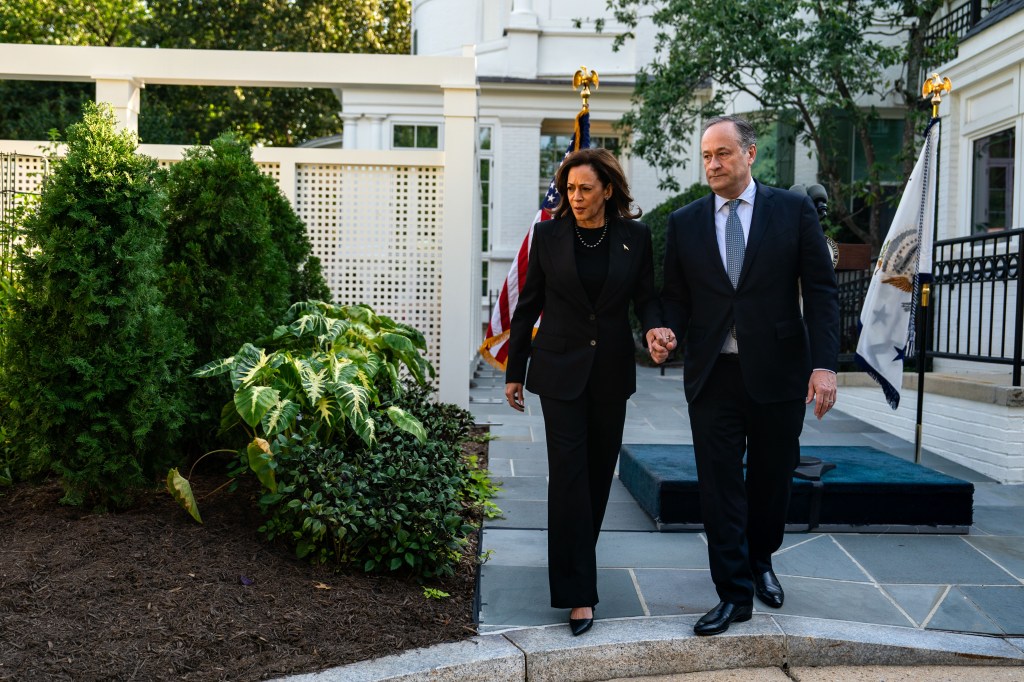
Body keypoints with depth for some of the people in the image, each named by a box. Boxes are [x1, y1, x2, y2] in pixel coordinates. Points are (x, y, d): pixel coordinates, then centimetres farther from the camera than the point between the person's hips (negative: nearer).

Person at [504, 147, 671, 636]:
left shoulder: (634, 236, -1)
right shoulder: (549, 234, -3)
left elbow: (645, 297, 5)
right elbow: (529, 303, 2)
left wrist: (655, 326, -19)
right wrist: (514, 371, 5)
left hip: (611, 370, 2)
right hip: (560, 368, -2)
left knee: (599, 470, 13)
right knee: (568, 473, -7)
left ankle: (578, 556, 37)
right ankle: (578, 592, -3)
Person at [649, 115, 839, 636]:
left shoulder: (794, 211, 1)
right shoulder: (684, 222, 6)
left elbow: (820, 291, -2)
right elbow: (675, 296, 9)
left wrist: (825, 364, -11)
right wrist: (667, 330, -13)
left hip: (778, 372, 0)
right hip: (712, 376, 1)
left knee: (772, 479, 14)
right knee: (719, 486, 2)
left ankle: (760, 560, 41)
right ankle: (734, 593, 15)